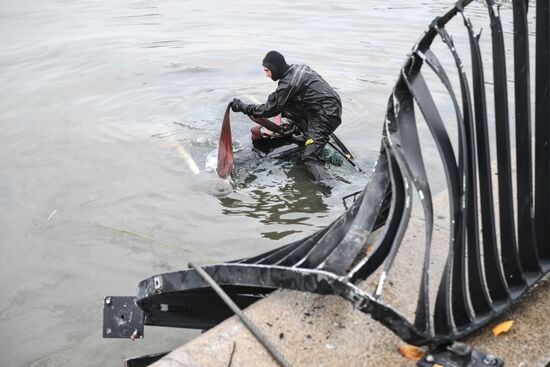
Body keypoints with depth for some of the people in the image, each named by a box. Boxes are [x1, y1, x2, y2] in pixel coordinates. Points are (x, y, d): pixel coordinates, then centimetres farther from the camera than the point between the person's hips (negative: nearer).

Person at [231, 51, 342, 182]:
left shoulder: (288, 82, -17)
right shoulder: (297, 69, 11)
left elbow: (270, 109, -12)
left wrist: (242, 107, -5)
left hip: (327, 115, -9)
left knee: (310, 157, -15)